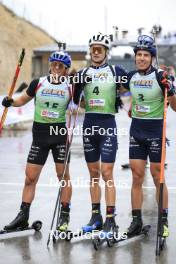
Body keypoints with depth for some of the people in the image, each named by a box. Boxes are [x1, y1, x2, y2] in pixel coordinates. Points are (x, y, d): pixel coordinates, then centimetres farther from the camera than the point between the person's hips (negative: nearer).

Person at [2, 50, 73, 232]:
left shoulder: (69, 87, -2)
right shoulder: (38, 83, 1)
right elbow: (23, 100, 12)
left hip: (60, 133, -1)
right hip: (39, 135, 1)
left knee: (63, 175, 2)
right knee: (30, 177, 3)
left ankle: (64, 216, 12)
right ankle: (23, 217, 11)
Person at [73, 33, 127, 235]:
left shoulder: (116, 71, 2)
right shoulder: (82, 73, 10)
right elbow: (75, 100, 12)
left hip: (108, 124, -4)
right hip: (89, 124, 4)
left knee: (106, 173, -8)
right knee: (93, 173, 9)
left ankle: (110, 219, -5)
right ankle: (96, 216, 17)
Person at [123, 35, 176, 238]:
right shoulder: (131, 77, 4)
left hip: (156, 130, -4)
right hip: (136, 131, 4)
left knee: (158, 177, 1)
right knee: (136, 177, 5)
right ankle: (136, 220, 12)